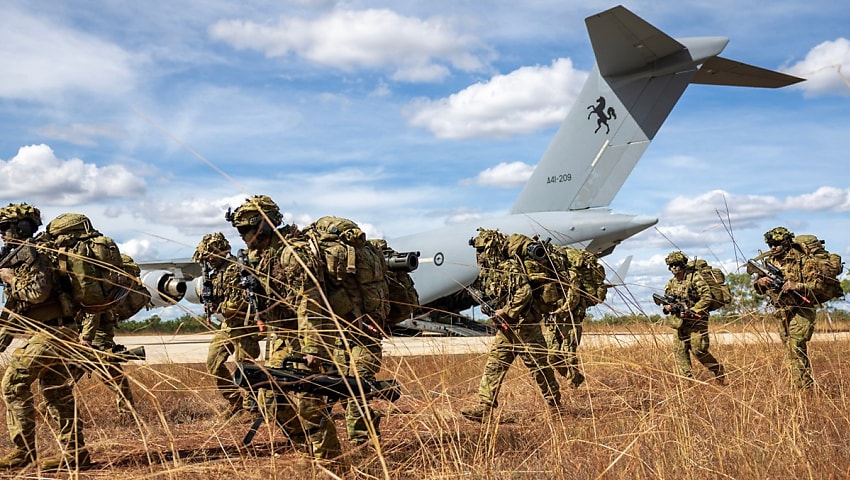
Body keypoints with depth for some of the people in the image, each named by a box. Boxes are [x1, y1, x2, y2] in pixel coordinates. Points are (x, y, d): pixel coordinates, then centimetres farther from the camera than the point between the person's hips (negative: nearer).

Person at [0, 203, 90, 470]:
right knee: (56, 393, 10)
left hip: (48, 334, -10)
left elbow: (38, 292, -22)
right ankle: (74, 453, 14)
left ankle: (23, 452, -4)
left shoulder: (30, 254, -11)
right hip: (54, 333, 10)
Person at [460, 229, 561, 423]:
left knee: (539, 367, 3)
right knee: (493, 366, -1)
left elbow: (525, 292, -25)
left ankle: (555, 405, 19)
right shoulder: (487, 272, 10)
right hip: (506, 329, 8)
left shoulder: (510, 267, -16)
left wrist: (506, 312, -21)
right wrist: (490, 310, 6)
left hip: (525, 327, -8)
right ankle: (484, 408, -3)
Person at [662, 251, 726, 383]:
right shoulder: (671, 283, 12)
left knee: (698, 350, -10)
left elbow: (707, 297, -14)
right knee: (679, 351, 0)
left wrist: (691, 311, -20)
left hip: (696, 320, -6)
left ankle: (718, 370, 12)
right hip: (679, 322, 6)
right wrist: (667, 307, -4)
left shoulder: (694, 278, -8)